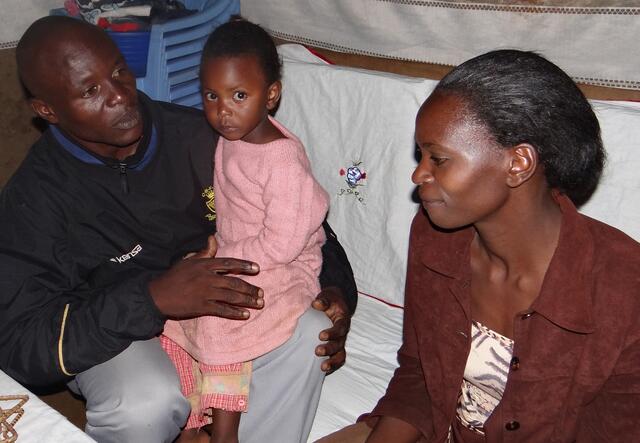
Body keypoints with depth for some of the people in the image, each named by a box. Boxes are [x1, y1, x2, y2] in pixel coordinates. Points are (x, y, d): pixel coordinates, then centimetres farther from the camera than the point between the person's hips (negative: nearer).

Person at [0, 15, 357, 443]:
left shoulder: (200, 135, -11)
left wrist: (335, 289, -21)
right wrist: (151, 298, -37)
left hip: (220, 303, 3)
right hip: (113, 336, -2)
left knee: (309, 332, -25)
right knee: (147, 406, -35)